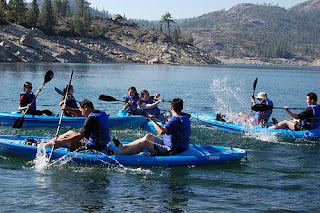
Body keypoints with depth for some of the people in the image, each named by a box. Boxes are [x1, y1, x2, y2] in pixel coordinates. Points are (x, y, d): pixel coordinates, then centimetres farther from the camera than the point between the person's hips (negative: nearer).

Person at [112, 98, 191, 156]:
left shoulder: (175, 120, -23)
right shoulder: (186, 118, 8)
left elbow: (161, 131, -35)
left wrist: (153, 121, -21)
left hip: (172, 151, -10)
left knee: (144, 142, -12)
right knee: (148, 137, 16)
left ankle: (116, 154, -11)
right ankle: (123, 147, 23)